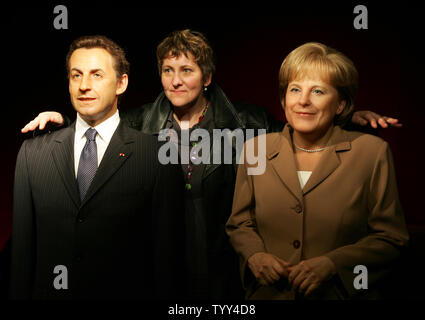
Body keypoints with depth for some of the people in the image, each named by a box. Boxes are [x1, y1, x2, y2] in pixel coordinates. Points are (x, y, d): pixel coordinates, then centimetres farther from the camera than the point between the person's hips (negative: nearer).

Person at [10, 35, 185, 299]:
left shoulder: (158, 156, -10)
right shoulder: (32, 152, 1)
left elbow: (166, 248, -8)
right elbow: (22, 243, 3)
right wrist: (19, 293, 1)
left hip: (124, 291, -2)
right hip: (49, 290, 3)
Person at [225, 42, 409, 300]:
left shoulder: (372, 152, -10)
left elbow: (391, 238, -7)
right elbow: (240, 224, 6)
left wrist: (331, 264, -19)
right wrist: (255, 254, -13)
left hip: (342, 294, -2)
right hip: (268, 293, 2)